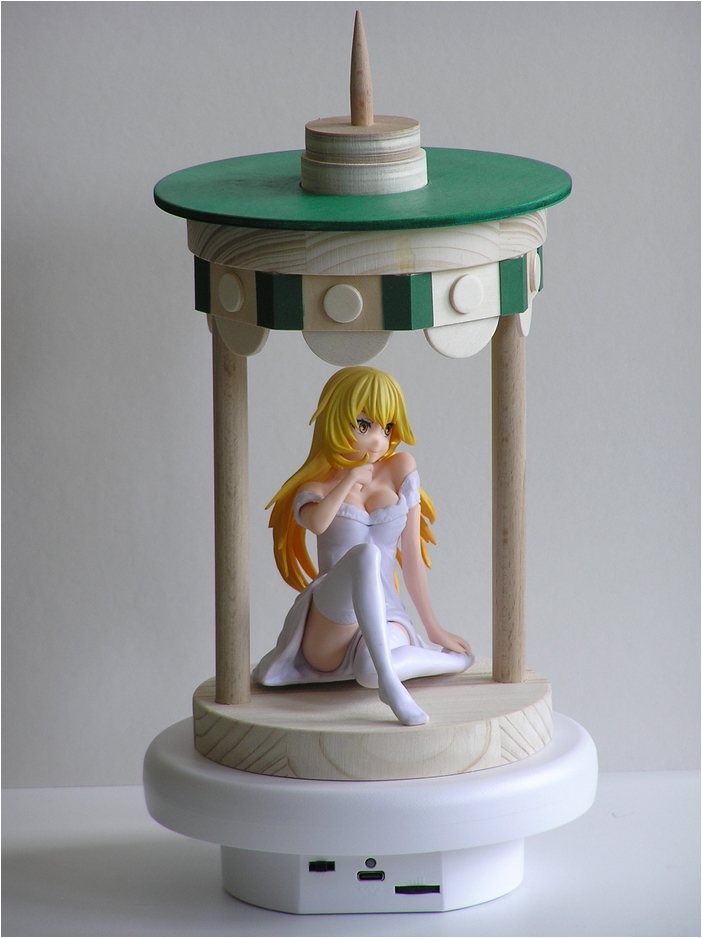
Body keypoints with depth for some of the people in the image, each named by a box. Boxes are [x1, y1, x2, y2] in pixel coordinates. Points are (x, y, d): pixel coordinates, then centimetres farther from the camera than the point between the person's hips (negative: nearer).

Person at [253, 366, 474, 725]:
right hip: (330, 624, -1)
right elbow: (316, 522, -25)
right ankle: (390, 681, -41)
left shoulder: (401, 469, 8)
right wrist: (349, 480, -13)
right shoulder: (318, 486, 2)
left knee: (372, 672, -41)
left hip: (385, 618, 1)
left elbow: (411, 555, 8)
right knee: (366, 554, -37)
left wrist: (434, 630, 8)